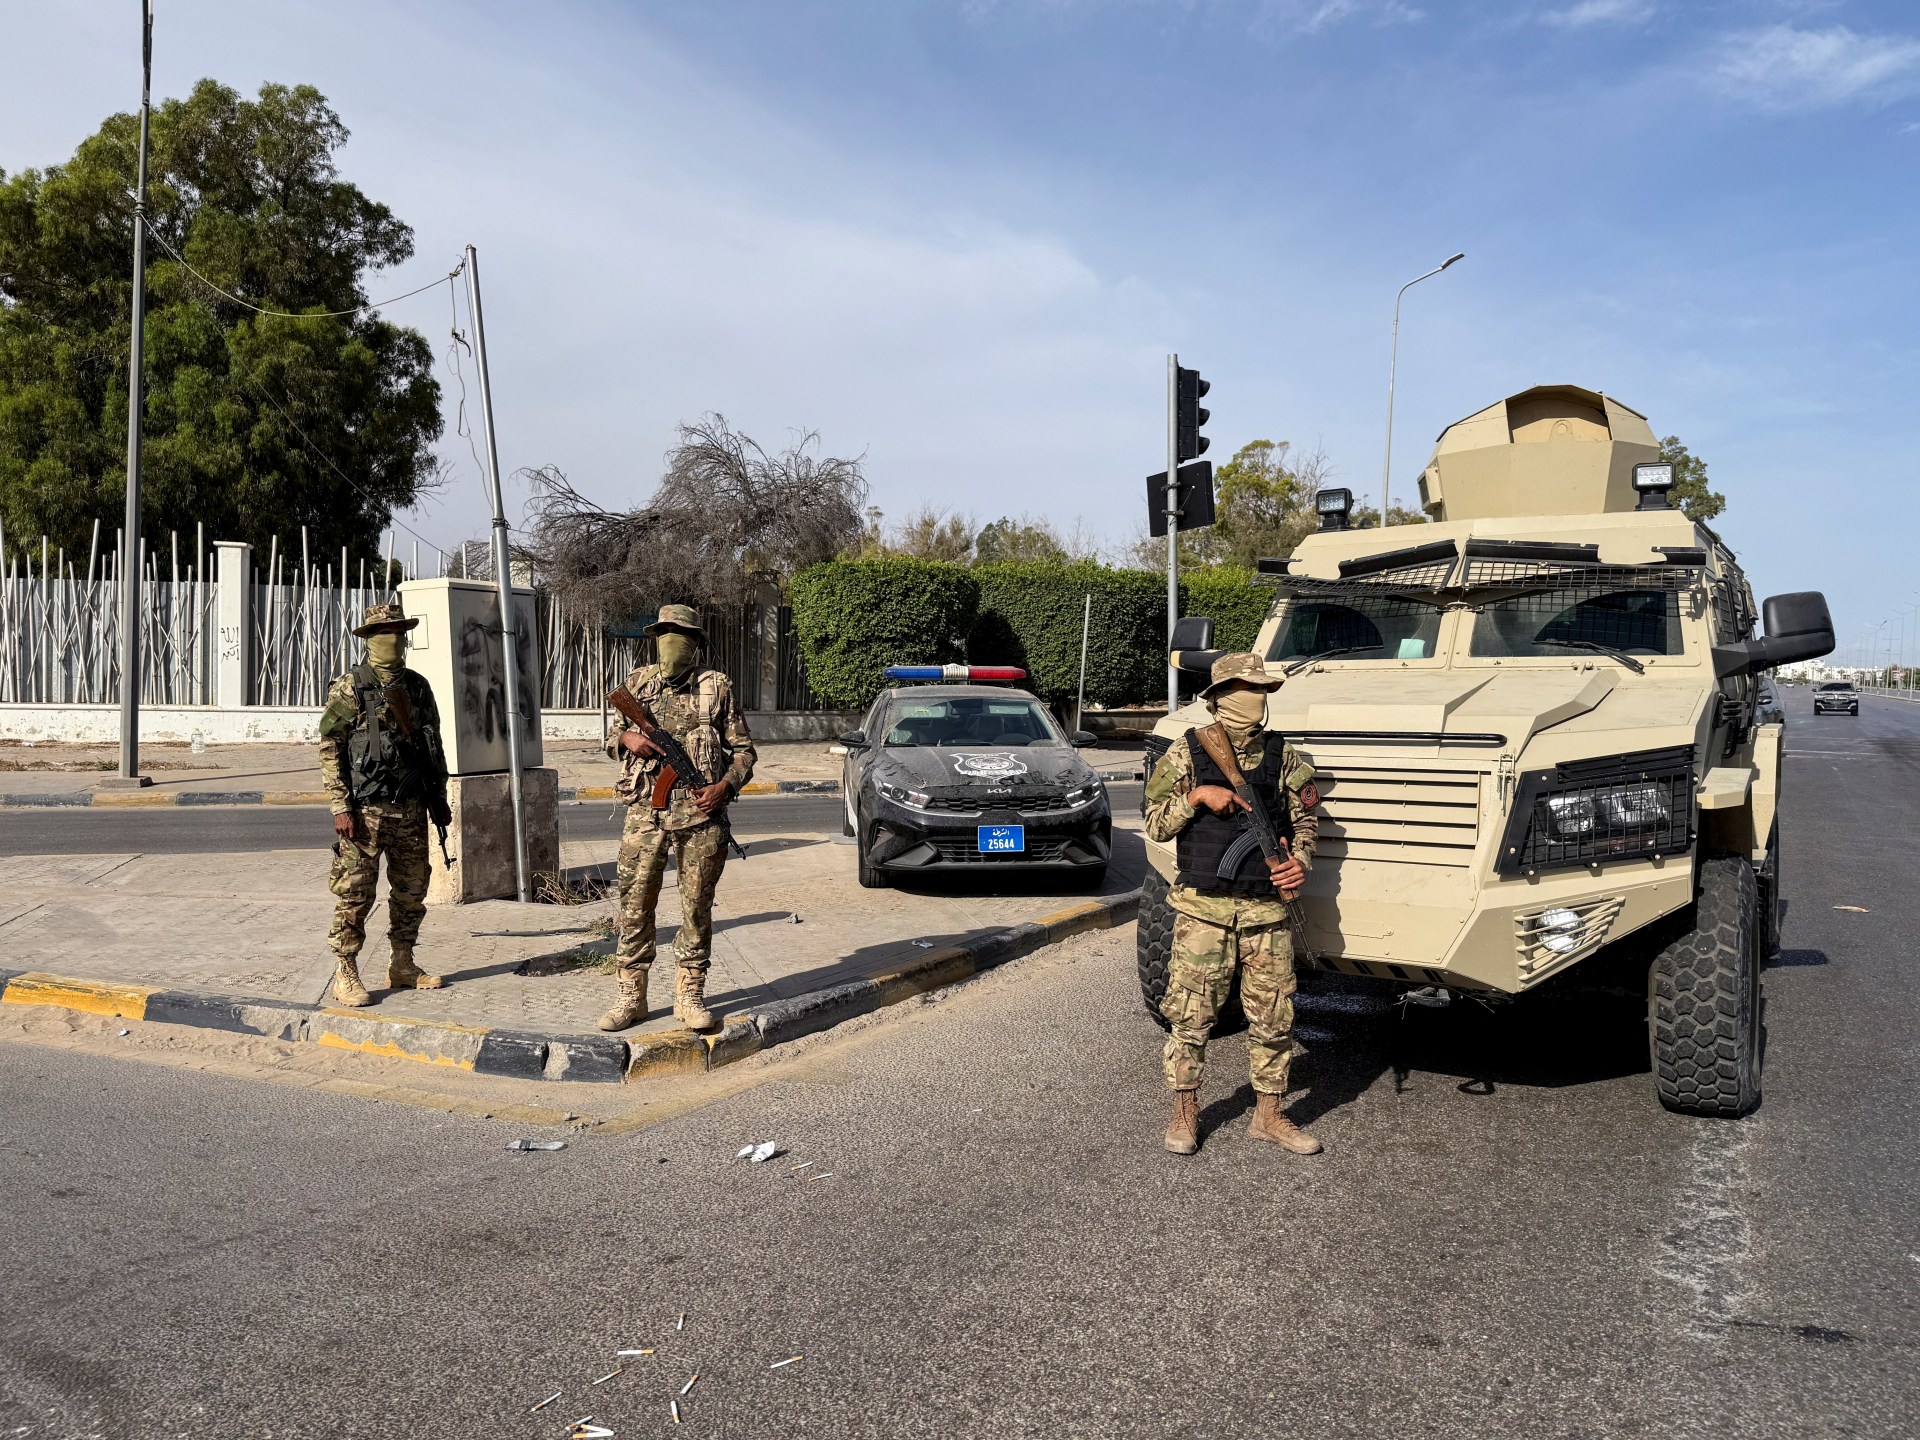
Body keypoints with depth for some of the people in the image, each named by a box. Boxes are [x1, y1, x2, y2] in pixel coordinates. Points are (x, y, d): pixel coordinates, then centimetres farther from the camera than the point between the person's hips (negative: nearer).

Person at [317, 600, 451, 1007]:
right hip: (366, 810, -6)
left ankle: (402, 966, 24)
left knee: (412, 891, 12)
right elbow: (329, 750, -8)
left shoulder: (418, 686, 11)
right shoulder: (349, 688, -6)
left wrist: (439, 796, 15)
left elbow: (435, 744, 18)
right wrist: (341, 808, -14)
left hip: (411, 809, 6)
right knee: (355, 894, -1)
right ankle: (345, 975, 8)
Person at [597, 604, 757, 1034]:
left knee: (696, 908, 5)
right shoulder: (638, 683, 11)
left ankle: (689, 995, 16)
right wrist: (627, 738, -4)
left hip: (700, 813, -1)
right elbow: (612, 739, 19)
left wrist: (726, 785, -10)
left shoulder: (717, 687, 5)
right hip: (646, 811, 2)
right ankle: (631, 996, 13)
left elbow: (743, 749, 7)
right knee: (634, 905, 2)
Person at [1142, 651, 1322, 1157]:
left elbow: (1305, 819, 13)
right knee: (1190, 1015, 3)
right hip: (1203, 908, -2)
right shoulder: (1186, 751, -1)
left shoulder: (1283, 756, 6)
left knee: (1273, 1017, 8)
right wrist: (1198, 795, -14)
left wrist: (1301, 860, -5)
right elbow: (1156, 824, 0)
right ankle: (1185, 1114, 19)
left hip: (1267, 908, 3)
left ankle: (1269, 1115, 24)